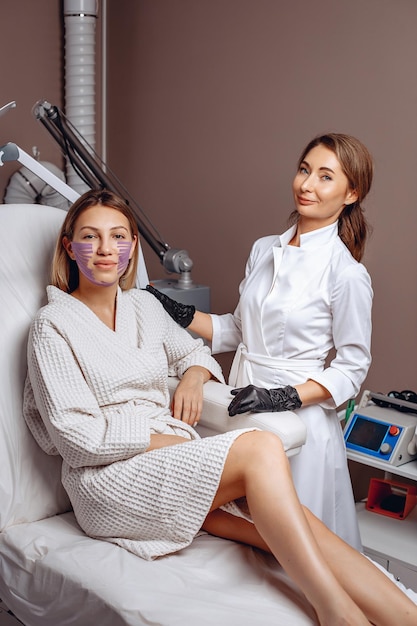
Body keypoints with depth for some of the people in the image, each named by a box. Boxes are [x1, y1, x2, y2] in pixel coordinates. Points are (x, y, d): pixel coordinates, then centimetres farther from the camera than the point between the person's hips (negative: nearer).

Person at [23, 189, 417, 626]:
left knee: (288, 524, -21)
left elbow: (194, 351, 28)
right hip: (111, 479, -5)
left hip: (176, 461, 6)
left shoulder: (143, 306, 14)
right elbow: (79, 437, -12)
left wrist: (194, 377, 3)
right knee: (261, 450, -28)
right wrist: (173, 439, -15)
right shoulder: (53, 326, -4)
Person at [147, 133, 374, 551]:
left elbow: (351, 368, -9)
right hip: (243, 409, 6)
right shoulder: (263, 250, 7)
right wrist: (178, 315, 4)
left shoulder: (346, 274, -13)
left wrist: (284, 398, -20)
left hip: (300, 418, -6)